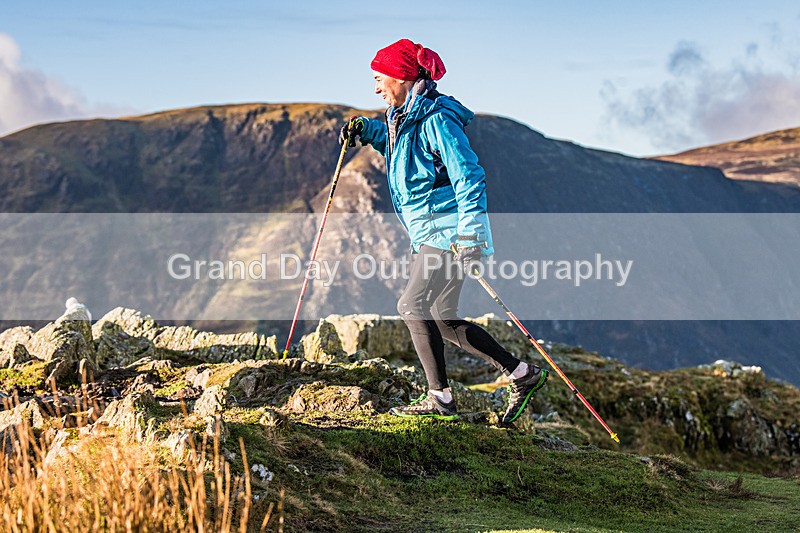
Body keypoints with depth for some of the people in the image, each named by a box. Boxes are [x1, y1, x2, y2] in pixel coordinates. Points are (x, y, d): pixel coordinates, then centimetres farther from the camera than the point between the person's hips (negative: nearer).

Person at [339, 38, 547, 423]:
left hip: (448, 231, -10)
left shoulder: (435, 120, -15)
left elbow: (468, 174, -21)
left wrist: (470, 232, -28)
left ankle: (440, 398, -5)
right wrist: (367, 130, 21)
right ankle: (522, 375, 17)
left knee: (413, 306, -14)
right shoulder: (403, 117, 13)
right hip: (427, 234, 10)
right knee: (443, 320, 11)